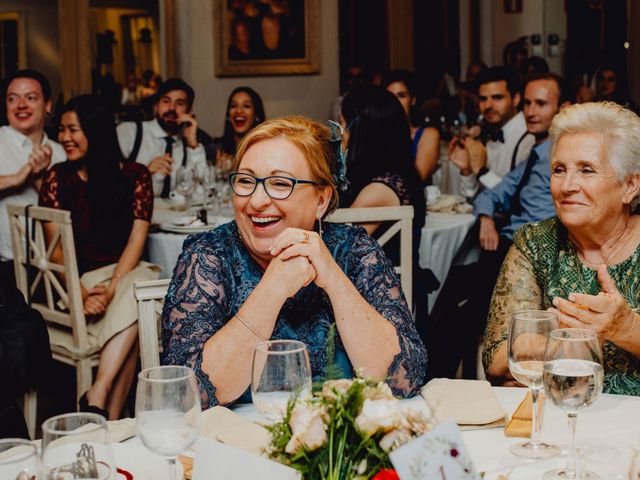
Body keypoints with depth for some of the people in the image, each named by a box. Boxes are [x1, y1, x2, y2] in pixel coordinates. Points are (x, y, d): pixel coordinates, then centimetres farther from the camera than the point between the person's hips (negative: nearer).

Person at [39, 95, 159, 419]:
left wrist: (112, 289, -19)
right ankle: (111, 420, -34)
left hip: (126, 272, 1)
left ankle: (98, 395, -39)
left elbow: (137, 238, -3)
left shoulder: (134, 175, 7)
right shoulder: (57, 179, 6)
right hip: (78, 278, -1)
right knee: (131, 319, -33)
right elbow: (55, 248, -2)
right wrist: (82, 293, -20)